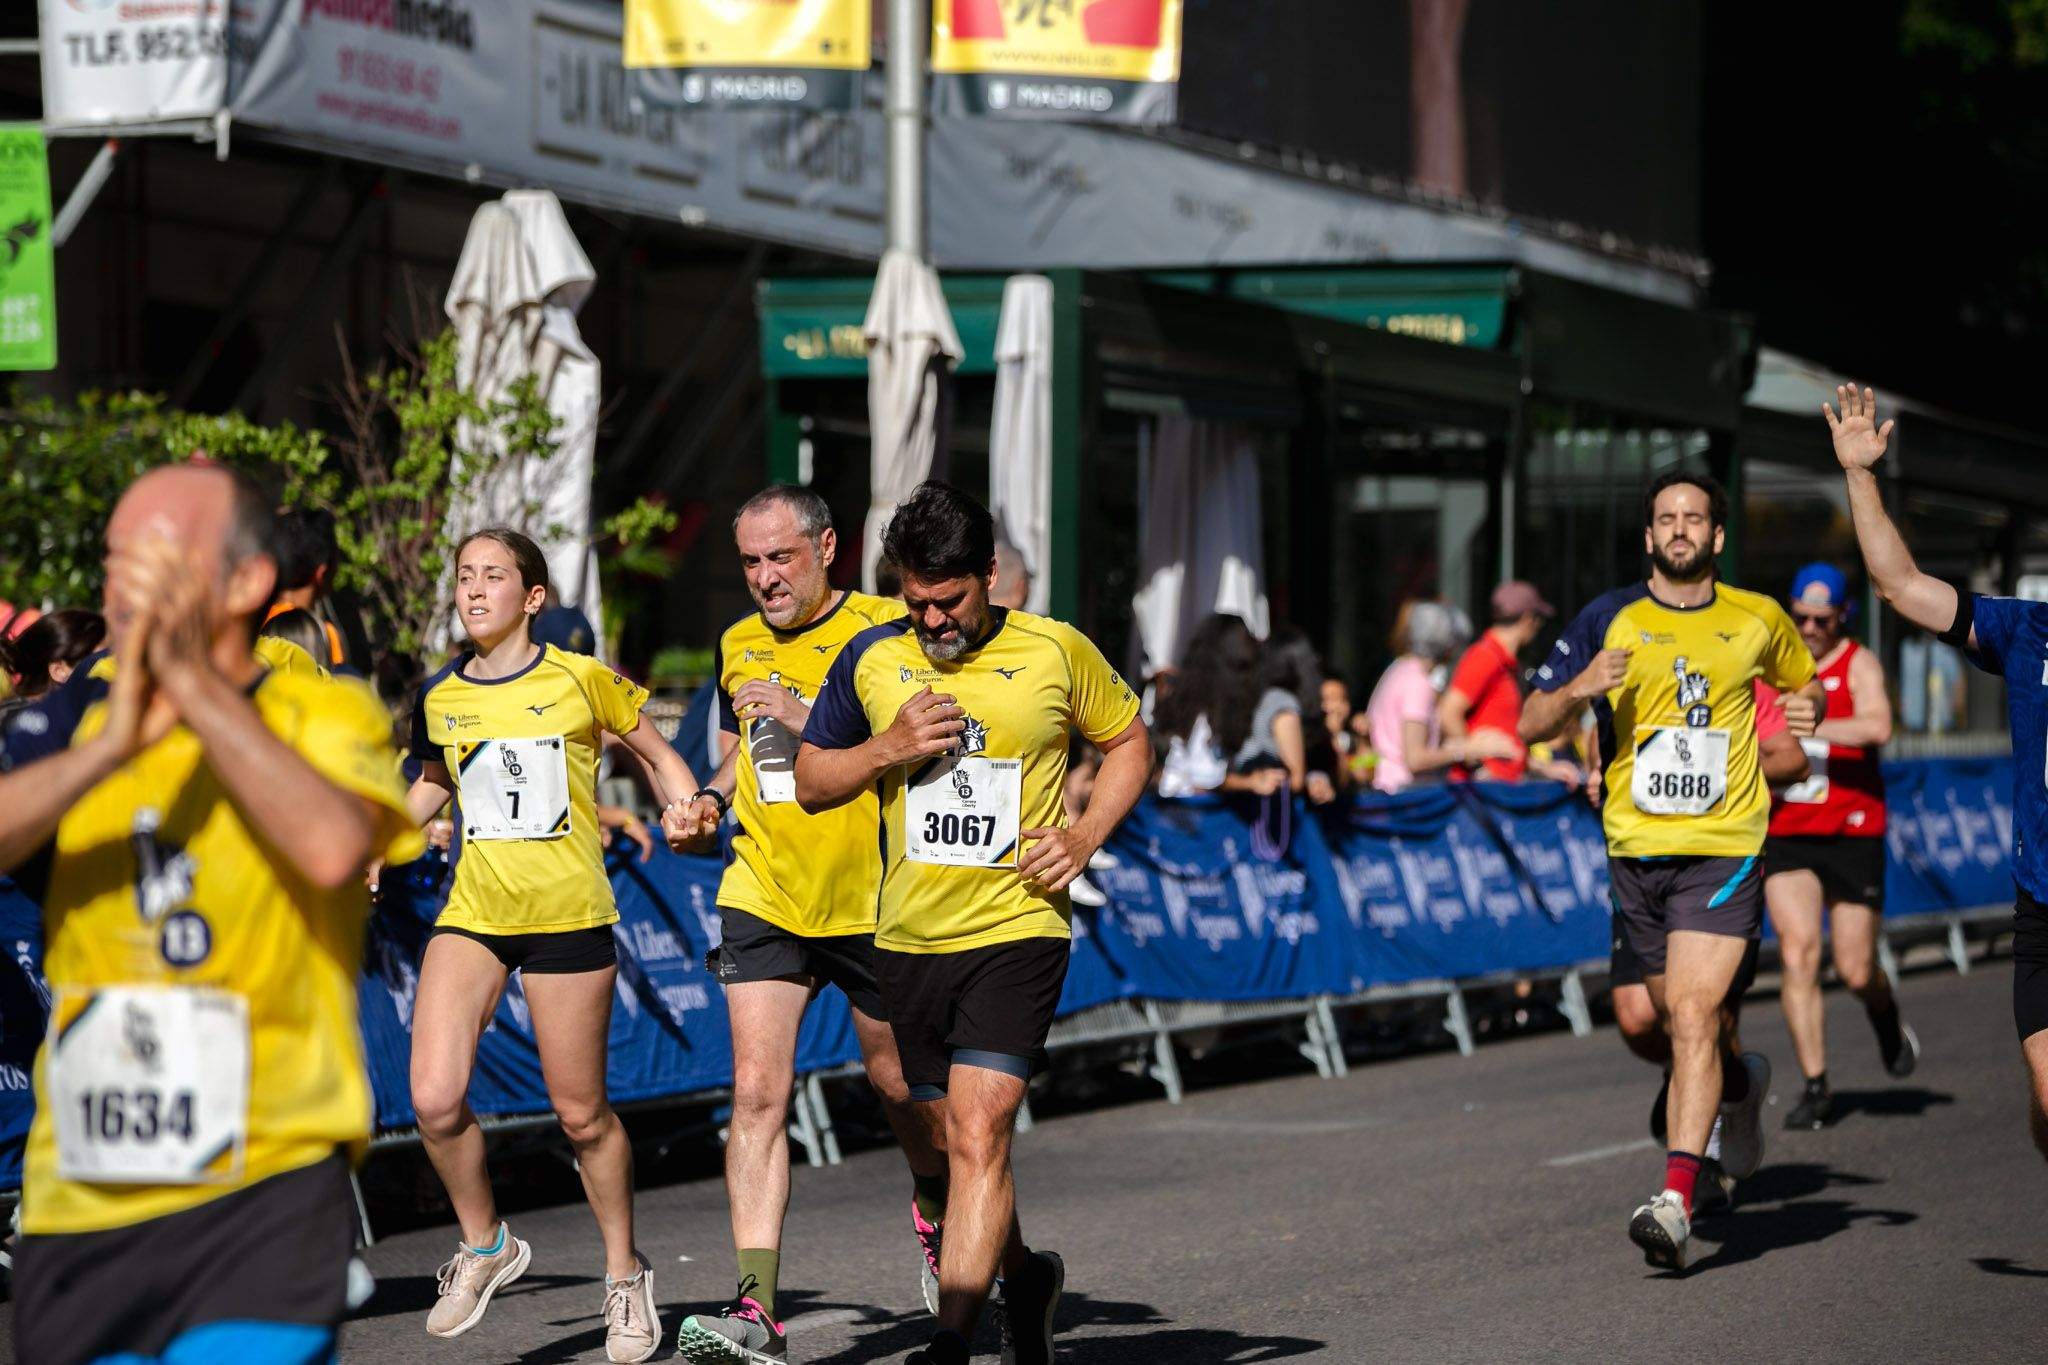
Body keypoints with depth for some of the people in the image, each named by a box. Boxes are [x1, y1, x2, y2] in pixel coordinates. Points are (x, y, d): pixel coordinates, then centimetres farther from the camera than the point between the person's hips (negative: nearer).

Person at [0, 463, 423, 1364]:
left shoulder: (321, 715, -1)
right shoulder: (74, 726, 9)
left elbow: (332, 847, -24)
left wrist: (195, 681, -22)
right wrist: (106, 749, -25)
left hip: (266, 1197, -4)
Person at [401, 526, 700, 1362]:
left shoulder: (581, 681, -4)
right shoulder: (438, 698, 7)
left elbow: (660, 757, 10)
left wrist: (683, 812, -9)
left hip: (569, 916, -3)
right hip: (473, 913, 3)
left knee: (581, 1113, 3)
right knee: (434, 1099, -12)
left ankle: (625, 1276, 24)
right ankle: (485, 1245, 14)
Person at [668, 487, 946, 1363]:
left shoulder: (884, 631, -8)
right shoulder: (737, 647, 10)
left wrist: (808, 717, -25)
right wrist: (712, 797, 7)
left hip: (874, 901, -3)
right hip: (763, 898, 3)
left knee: (900, 1086, 12)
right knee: (756, 1092, -10)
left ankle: (936, 1215, 44)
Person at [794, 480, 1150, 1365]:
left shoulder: (1057, 653, -3)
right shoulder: (872, 659, 2)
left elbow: (1129, 742, 12)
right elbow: (811, 780, 10)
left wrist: (1085, 837, -3)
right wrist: (889, 748, -9)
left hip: (1018, 930, -4)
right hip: (909, 936, 4)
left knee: (979, 1133, -16)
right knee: (954, 1140, 13)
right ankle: (1025, 1275, 40)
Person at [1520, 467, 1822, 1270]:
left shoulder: (1758, 620, 6)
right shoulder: (1609, 621, 3)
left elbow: (1802, 682, 26)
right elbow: (1532, 726, 2)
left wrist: (1808, 709, 3)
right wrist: (1579, 690, -19)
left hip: (1724, 849, -2)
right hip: (1636, 848, 2)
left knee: (1694, 1017, -16)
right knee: (1681, 1023, 13)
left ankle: (1676, 1200, -21)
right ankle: (1741, 1084, 48)